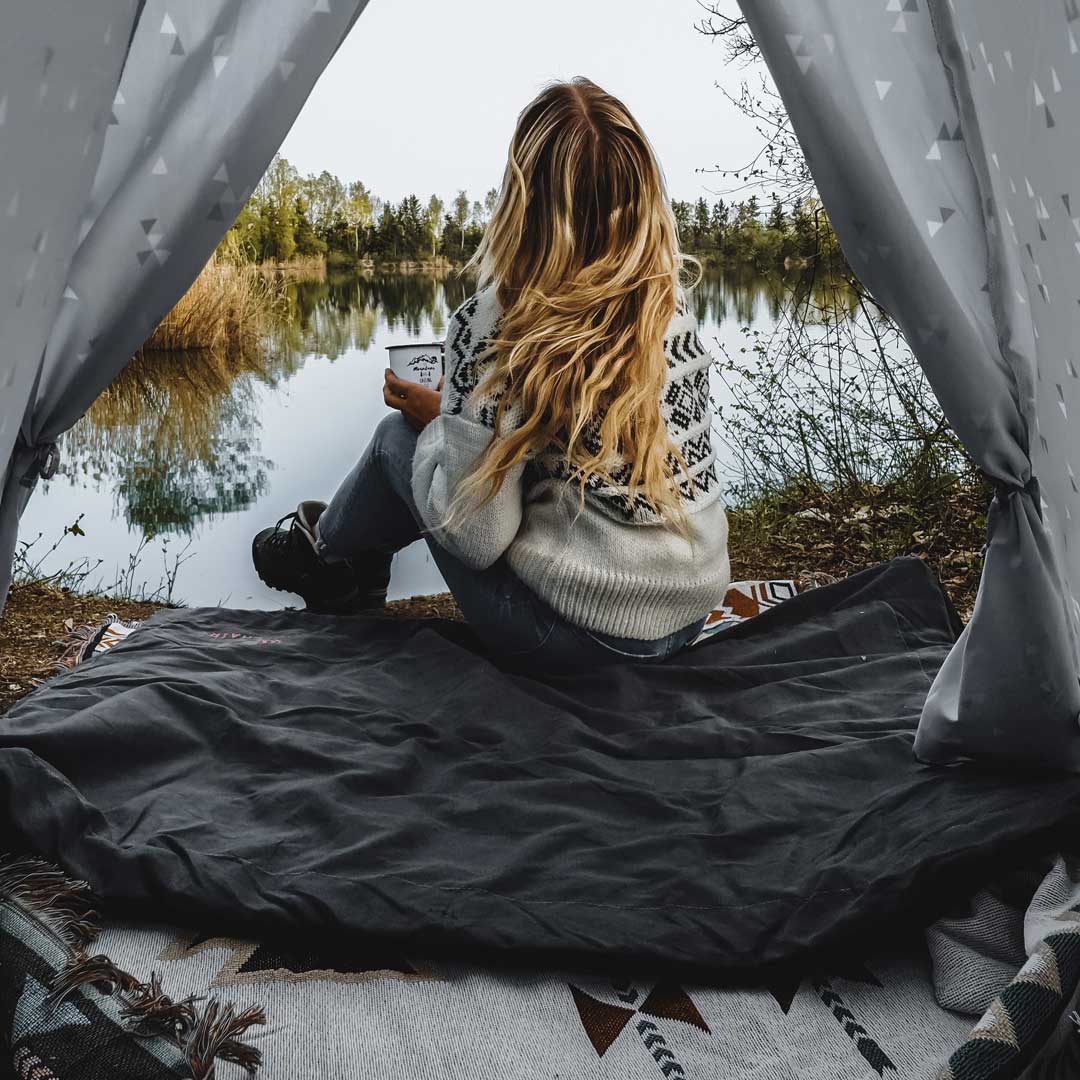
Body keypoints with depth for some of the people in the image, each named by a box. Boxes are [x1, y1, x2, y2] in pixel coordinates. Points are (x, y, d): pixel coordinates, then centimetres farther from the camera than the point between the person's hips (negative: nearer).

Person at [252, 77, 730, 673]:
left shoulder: (497, 322, -18)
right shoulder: (673, 307, 0)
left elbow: (476, 537, -18)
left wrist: (437, 418, 0)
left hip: (578, 635, -6)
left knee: (401, 437, 13)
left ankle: (325, 555, 41)